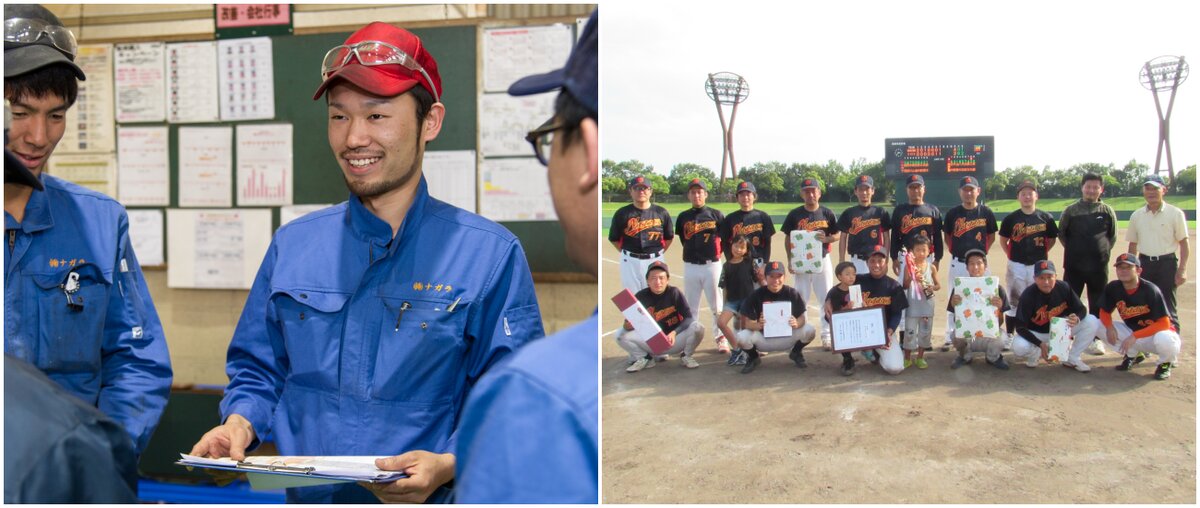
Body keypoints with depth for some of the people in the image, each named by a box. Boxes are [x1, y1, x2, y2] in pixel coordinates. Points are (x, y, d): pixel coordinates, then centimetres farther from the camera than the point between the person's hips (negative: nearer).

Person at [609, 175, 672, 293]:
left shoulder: (661, 212, 4)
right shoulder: (622, 213, 0)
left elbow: (669, 237, 13)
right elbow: (614, 239, 7)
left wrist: (658, 252, 6)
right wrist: (627, 253, 4)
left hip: (655, 261, 1)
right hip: (630, 261, -1)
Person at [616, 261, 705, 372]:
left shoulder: (674, 293, -11)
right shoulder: (641, 296, -8)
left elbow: (688, 318, -15)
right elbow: (628, 325, -8)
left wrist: (674, 333, -32)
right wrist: (628, 325, -33)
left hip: (674, 342, -1)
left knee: (697, 327, -26)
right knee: (620, 334, -19)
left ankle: (686, 356, 4)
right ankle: (645, 358, 8)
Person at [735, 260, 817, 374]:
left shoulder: (793, 294, -8)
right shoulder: (756, 295, -11)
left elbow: (801, 317, -9)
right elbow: (748, 323, -14)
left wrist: (797, 323, -34)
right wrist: (758, 325, -38)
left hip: (786, 337, 1)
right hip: (763, 338, -1)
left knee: (810, 330, -23)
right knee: (741, 337, -30)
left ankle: (796, 353, 12)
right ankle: (753, 357, 8)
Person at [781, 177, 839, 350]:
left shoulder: (827, 213, 2)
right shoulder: (795, 214, 0)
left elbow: (838, 235, 7)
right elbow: (788, 239, 4)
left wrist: (826, 239, -15)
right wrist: (790, 261, -4)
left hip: (822, 260, 1)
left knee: (826, 299, 4)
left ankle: (826, 336, 12)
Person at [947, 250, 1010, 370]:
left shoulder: (996, 288, -5)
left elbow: (1000, 322, -5)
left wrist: (998, 308, -25)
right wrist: (954, 306, -24)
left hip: (989, 333, 0)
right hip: (966, 334, 0)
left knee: (999, 342, -32)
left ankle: (992, 358, 8)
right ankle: (965, 356, 5)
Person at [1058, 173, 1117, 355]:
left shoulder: (1107, 211, 4)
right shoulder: (1071, 210, 1)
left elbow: (1113, 237, 12)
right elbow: (1062, 234, 9)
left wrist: (1102, 251, 4)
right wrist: (1074, 251, 5)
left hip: (1099, 266, 1)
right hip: (1074, 265, -1)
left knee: (1097, 305, 8)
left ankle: (1096, 339, 19)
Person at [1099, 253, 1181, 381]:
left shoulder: (1150, 290, -24)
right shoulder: (1112, 288, -10)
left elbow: (1164, 324, -25)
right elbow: (1104, 312, 2)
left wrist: (1135, 336, -30)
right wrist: (1109, 326, -21)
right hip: (1132, 333, 5)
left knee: (1164, 339, -41)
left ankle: (1165, 363, -2)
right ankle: (1133, 354, 9)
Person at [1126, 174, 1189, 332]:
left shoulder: (1175, 213, -3)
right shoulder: (1137, 215, 9)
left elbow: (1183, 242, -4)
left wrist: (1182, 270, -11)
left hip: (1167, 263, -4)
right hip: (1144, 263, 4)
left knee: (1168, 307, -3)